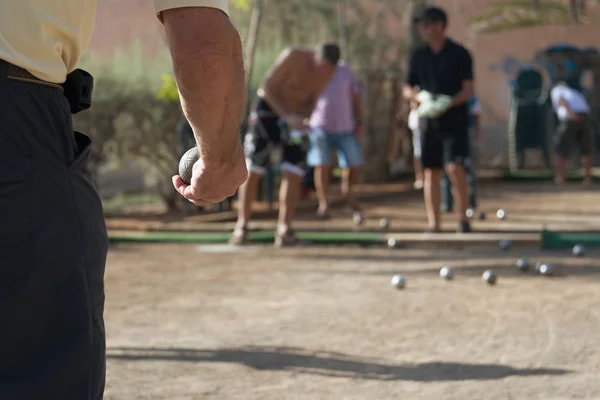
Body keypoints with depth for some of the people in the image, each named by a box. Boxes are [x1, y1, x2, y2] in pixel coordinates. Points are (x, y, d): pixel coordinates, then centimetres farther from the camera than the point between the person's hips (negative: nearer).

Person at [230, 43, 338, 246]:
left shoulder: (327, 72, -6)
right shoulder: (293, 57, -22)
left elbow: (311, 100, 7)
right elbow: (267, 87, -20)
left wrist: (303, 118, -14)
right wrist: (287, 116, -28)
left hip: (293, 116, 4)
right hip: (267, 108, -4)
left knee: (293, 174, -9)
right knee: (252, 170, -7)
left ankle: (284, 230, -5)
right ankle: (241, 227, 2)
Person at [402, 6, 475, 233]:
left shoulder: (459, 54, -2)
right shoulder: (418, 55, 9)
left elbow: (468, 90, -5)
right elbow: (407, 89, 12)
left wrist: (448, 103, -21)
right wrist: (420, 98, -10)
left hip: (454, 121, -4)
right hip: (428, 121, 4)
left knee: (454, 168, -15)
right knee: (431, 172, 3)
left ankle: (463, 217, -1)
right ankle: (433, 223, 7)